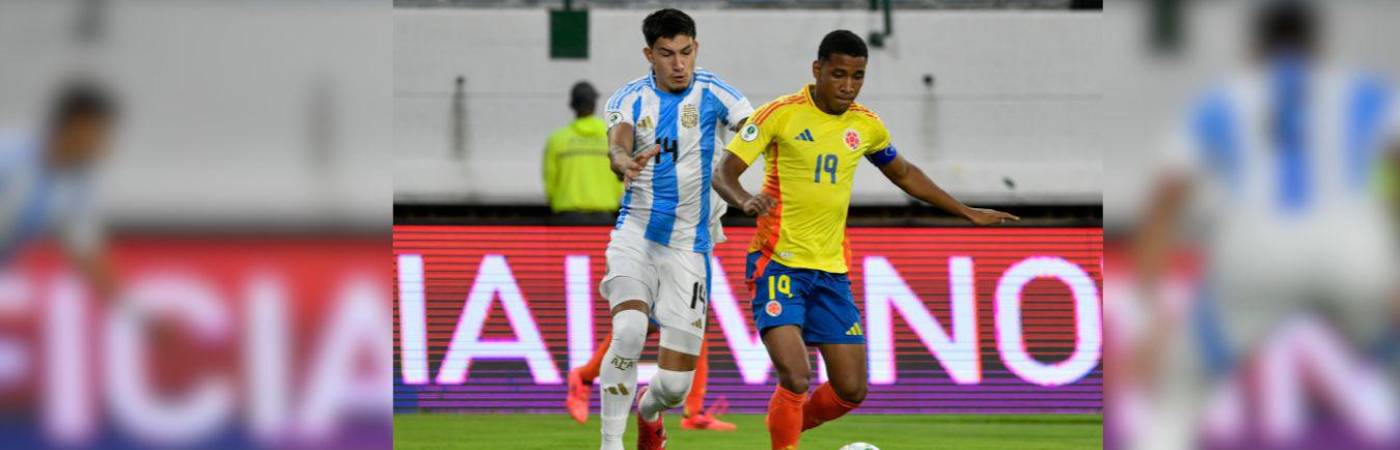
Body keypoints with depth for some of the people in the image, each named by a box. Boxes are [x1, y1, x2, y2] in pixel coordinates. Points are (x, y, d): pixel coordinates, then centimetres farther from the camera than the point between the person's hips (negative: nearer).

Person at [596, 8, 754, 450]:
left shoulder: (712, 92, -4)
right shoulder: (629, 99, -2)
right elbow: (617, 145, -22)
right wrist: (624, 162, -46)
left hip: (689, 244, 0)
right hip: (637, 232, 0)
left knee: (675, 382, -1)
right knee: (628, 330, -29)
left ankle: (648, 412, 36)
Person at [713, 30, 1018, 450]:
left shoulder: (866, 125, 7)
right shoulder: (781, 114, -9)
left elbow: (904, 174, 26)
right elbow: (724, 173, -12)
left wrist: (967, 212, 26)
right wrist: (745, 200, -34)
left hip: (831, 269, 5)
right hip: (779, 263, -5)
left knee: (851, 390, 4)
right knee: (795, 377, -22)